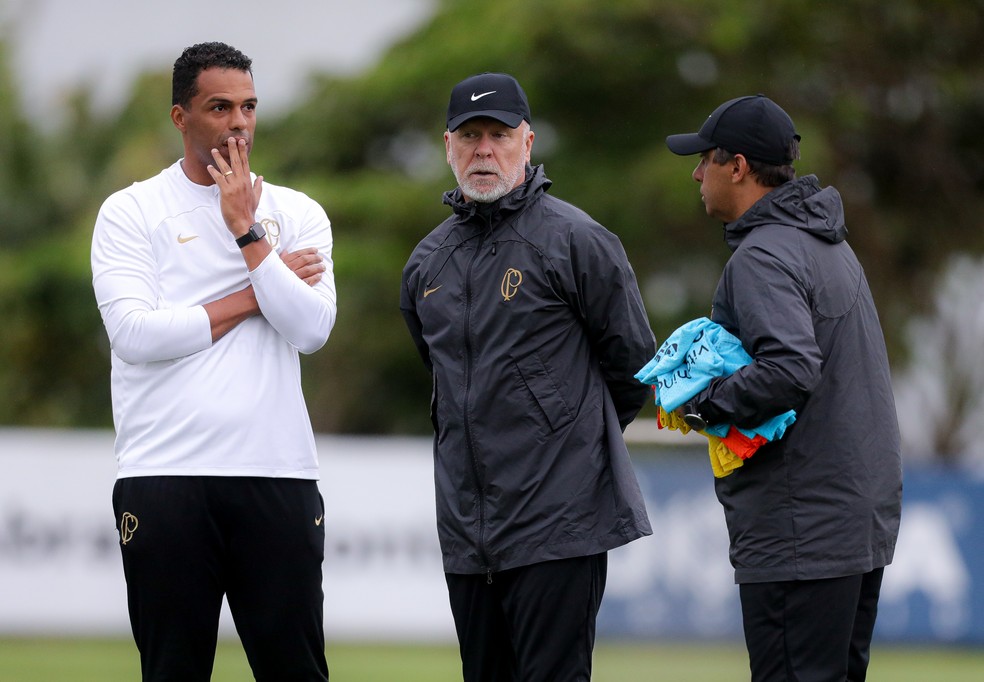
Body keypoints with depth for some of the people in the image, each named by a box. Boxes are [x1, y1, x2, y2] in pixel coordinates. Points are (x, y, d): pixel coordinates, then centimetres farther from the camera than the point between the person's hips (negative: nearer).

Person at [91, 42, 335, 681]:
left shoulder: (298, 214, 12)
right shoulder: (131, 213, 6)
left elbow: (312, 328, -2)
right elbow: (134, 333, -9)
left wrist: (247, 232, -6)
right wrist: (257, 292, -3)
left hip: (277, 473, 2)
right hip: (165, 477, -2)